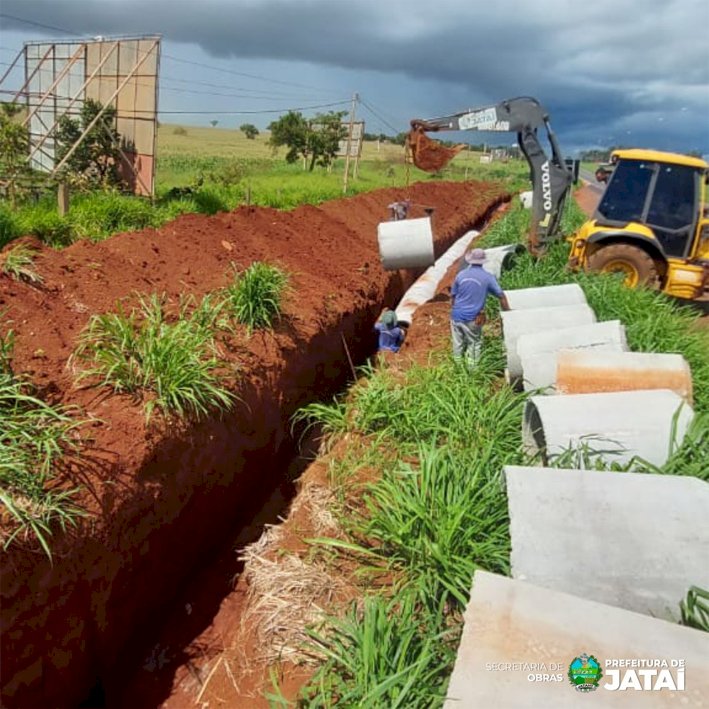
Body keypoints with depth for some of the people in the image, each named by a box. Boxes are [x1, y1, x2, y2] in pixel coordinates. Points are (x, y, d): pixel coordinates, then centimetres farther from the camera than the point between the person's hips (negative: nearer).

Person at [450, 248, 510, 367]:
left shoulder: (461, 274, 3)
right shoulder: (488, 277, -3)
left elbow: (452, 296, 9)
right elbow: (502, 296, 1)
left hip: (456, 316, 3)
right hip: (472, 319, -3)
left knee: (457, 345, 12)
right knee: (474, 345, 9)